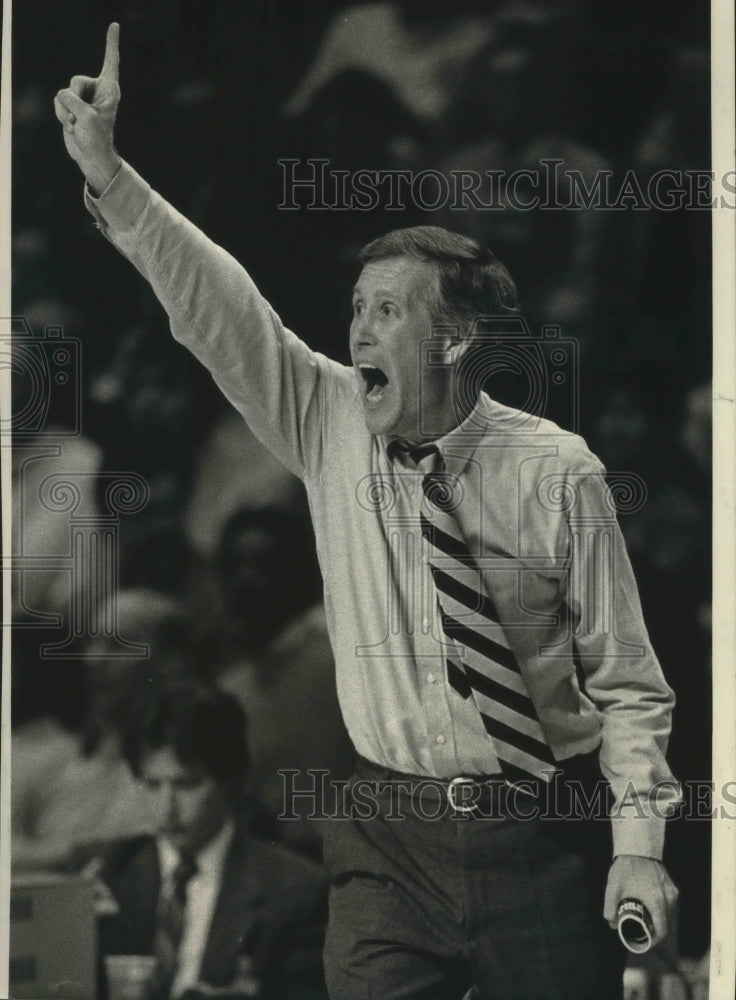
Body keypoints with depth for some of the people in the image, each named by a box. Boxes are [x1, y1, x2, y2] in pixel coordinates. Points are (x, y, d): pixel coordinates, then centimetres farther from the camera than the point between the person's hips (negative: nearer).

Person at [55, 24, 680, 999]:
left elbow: (625, 679, -4)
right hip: (393, 838, 2)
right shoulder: (333, 429, 2)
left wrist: (639, 843, -13)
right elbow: (214, 307, -6)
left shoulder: (556, 471, -6)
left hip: (545, 844, -2)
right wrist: (106, 172, -16)